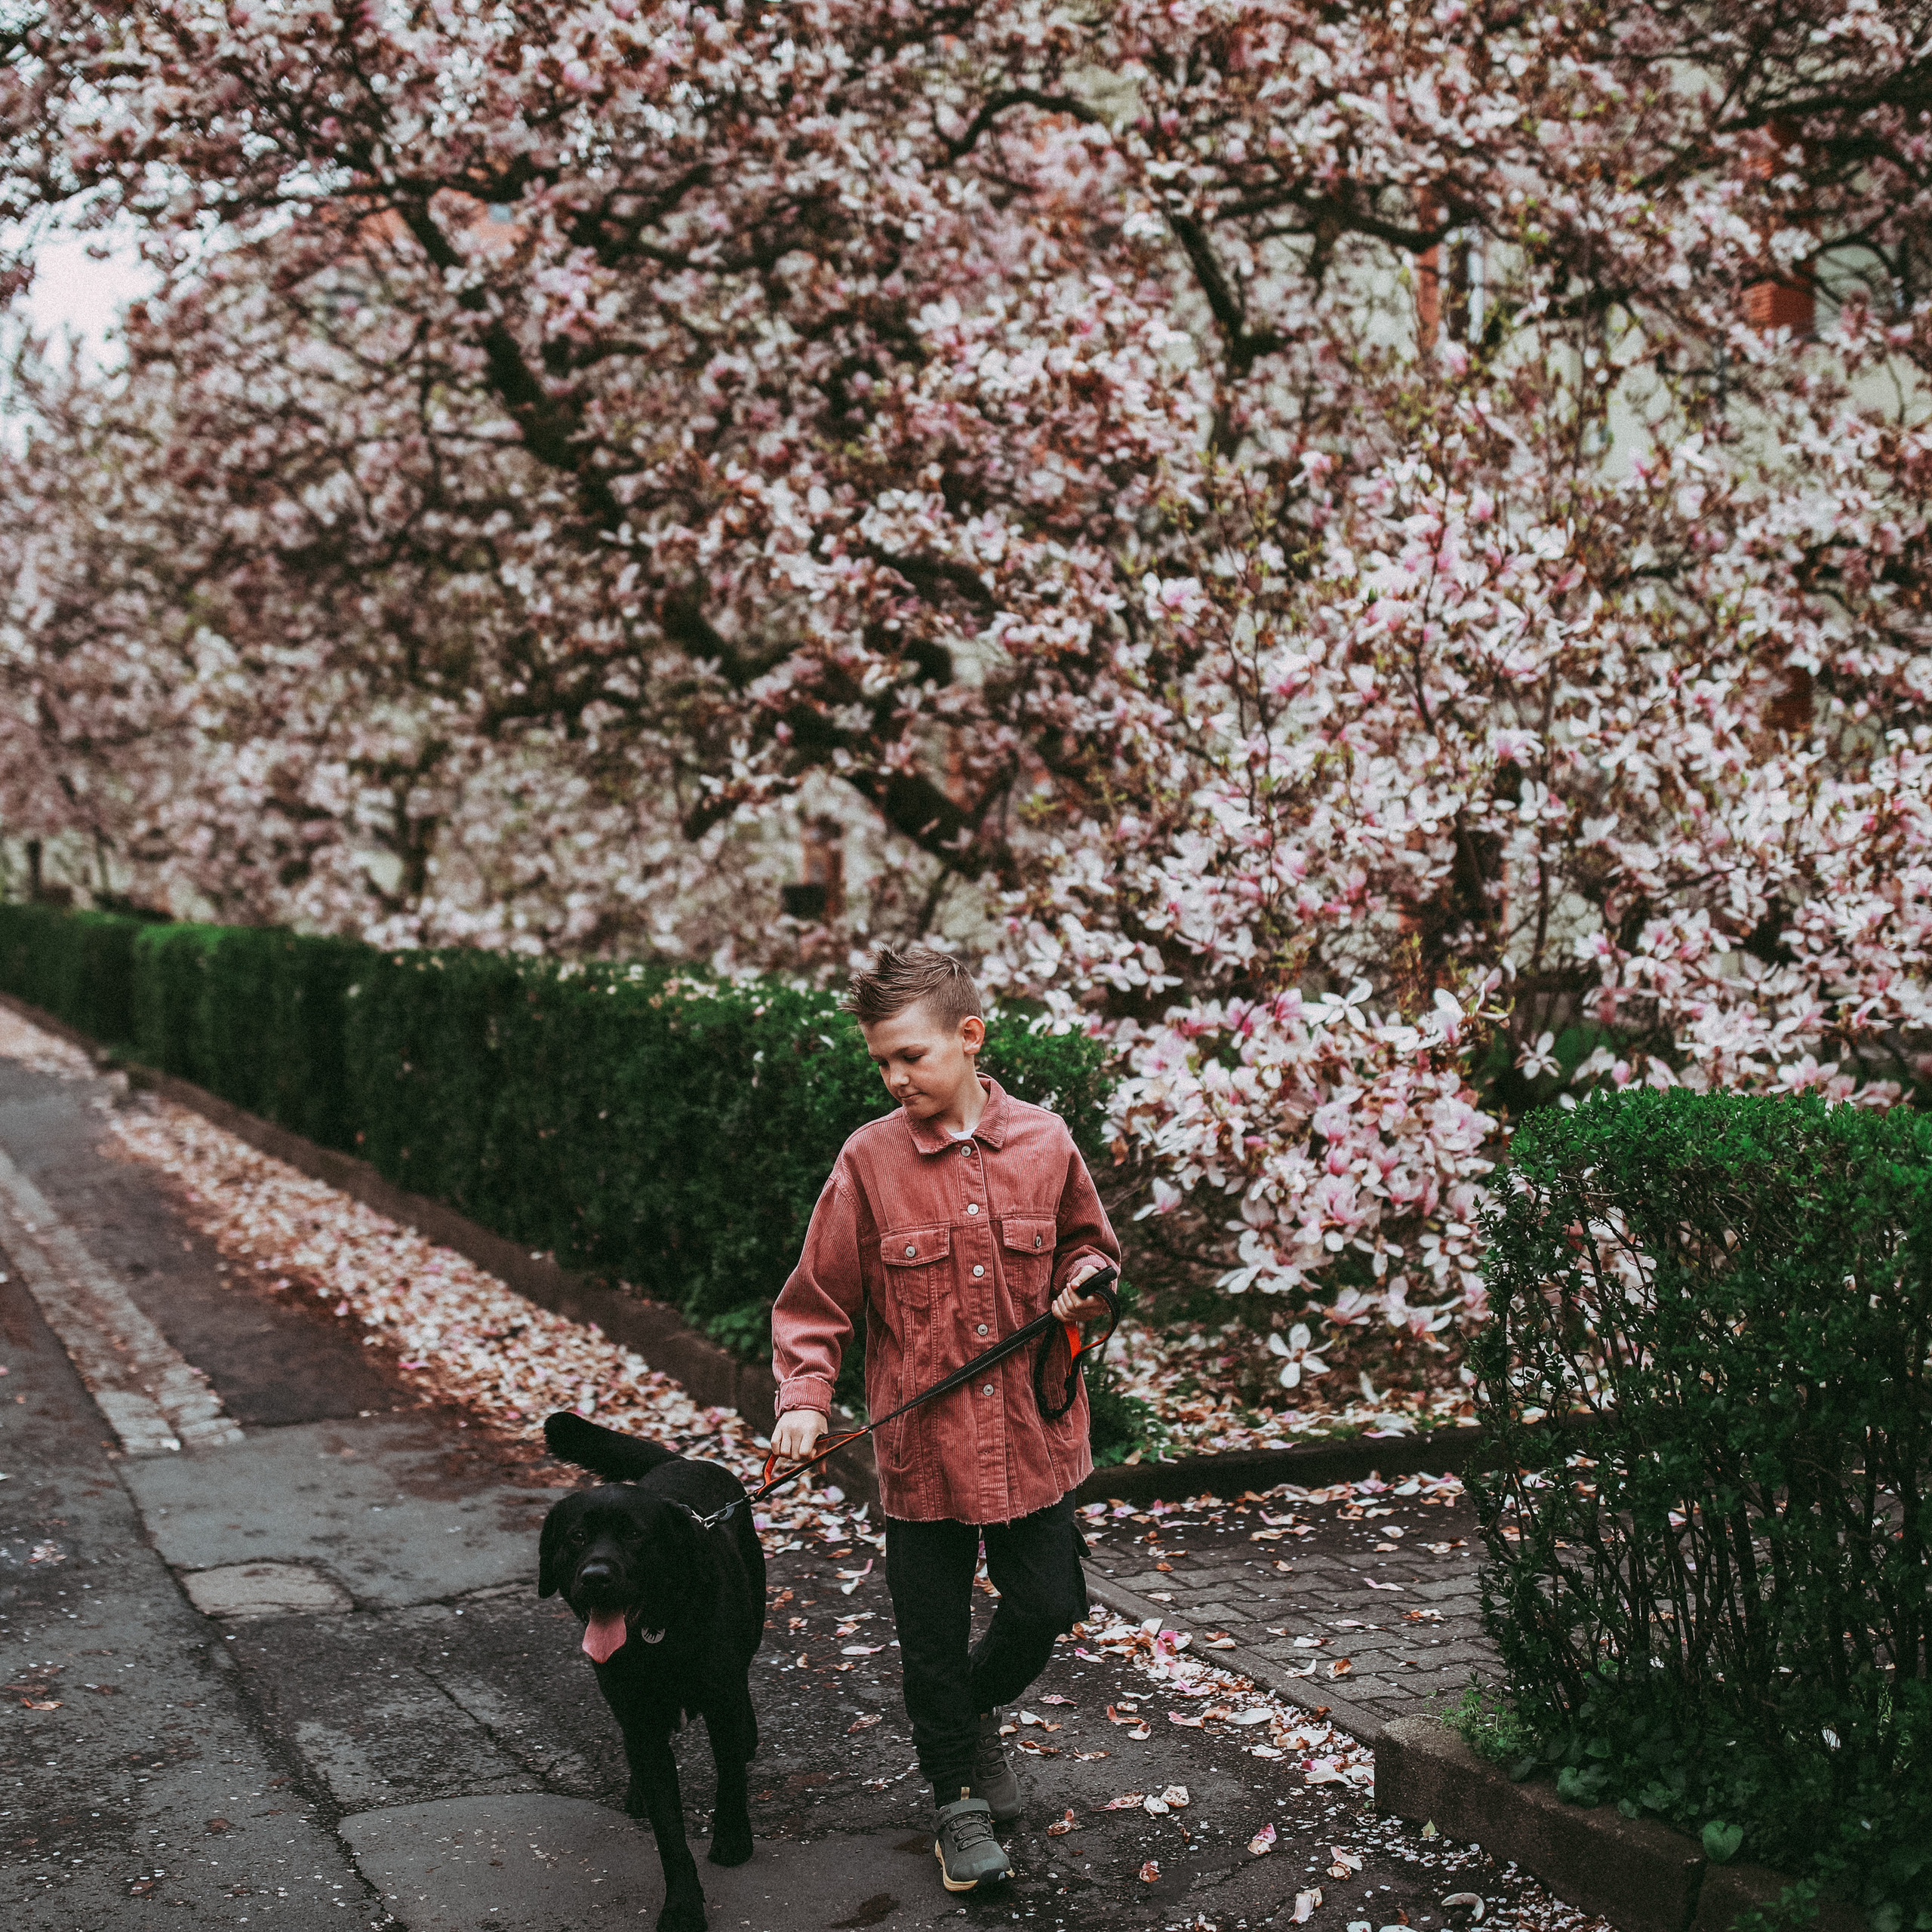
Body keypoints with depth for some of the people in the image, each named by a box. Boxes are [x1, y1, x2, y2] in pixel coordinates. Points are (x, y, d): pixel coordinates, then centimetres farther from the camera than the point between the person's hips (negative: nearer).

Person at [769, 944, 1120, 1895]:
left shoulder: (1044, 1142, -4)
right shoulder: (869, 1160, -9)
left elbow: (1087, 1241, 14)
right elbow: (819, 1300, -3)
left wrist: (1082, 1282, -7)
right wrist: (803, 1399, -15)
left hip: (1031, 1434, 2)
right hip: (922, 1447, -1)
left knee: (1046, 1605, 12)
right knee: (933, 1638, 10)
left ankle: (977, 1709, 43)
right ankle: (958, 1795, 33)